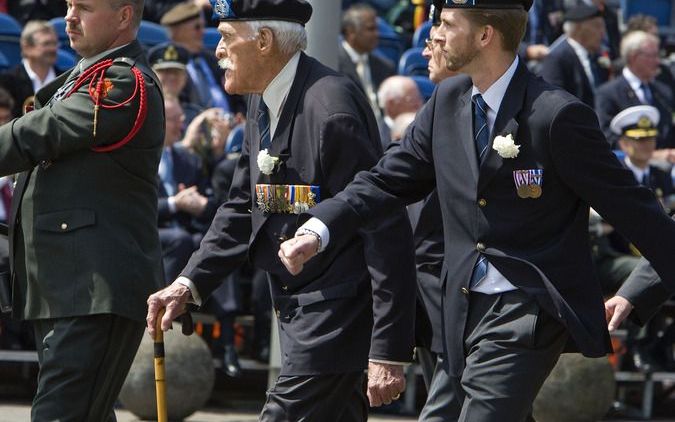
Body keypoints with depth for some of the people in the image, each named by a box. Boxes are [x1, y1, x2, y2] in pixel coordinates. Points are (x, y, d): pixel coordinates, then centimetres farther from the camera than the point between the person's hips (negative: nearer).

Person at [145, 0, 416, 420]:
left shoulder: (331, 109, -22)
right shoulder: (264, 103, 9)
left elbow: (386, 232, -23)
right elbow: (244, 208, 18)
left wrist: (388, 352, -23)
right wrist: (189, 283, 4)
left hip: (337, 317, -10)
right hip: (299, 315, 10)